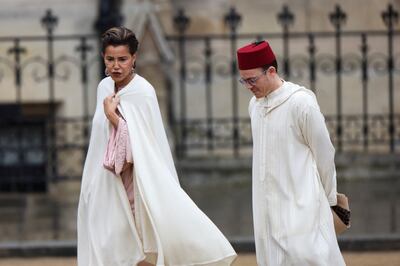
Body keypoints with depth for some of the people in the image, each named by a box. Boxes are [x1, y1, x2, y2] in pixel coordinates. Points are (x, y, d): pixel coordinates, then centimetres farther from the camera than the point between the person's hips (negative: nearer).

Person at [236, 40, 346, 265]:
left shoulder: (301, 102, -12)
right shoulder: (255, 104, 8)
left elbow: (324, 154, -5)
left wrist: (327, 199, 3)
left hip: (300, 200, -6)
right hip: (268, 202, 6)